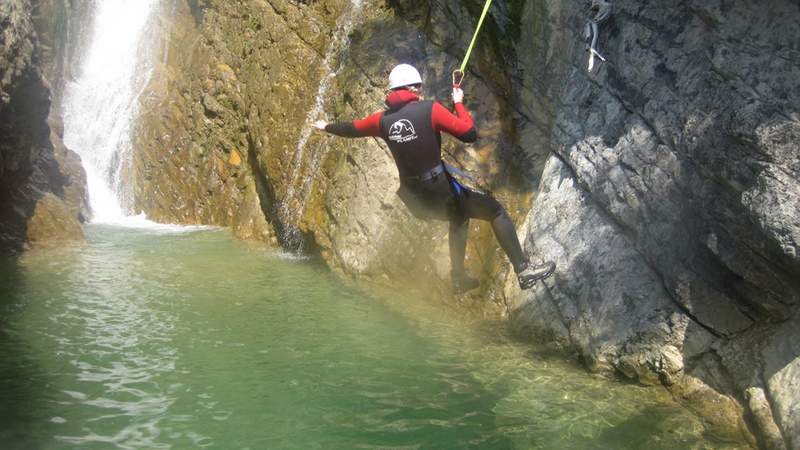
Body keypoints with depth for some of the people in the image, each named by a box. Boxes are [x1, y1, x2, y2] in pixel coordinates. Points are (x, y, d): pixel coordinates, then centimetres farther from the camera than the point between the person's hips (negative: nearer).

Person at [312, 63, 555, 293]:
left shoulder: (383, 119, 4)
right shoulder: (430, 109, -11)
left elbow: (352, 128, 22)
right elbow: (470, 133, -12)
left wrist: (327, 127, 41)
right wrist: (459, 104, 3)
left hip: (415, 200, 6)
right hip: (442, 192, -6)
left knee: (460, 216, 32)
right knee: (497, 211, 7)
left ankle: (459, 278, 34)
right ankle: (523, 270, -2)